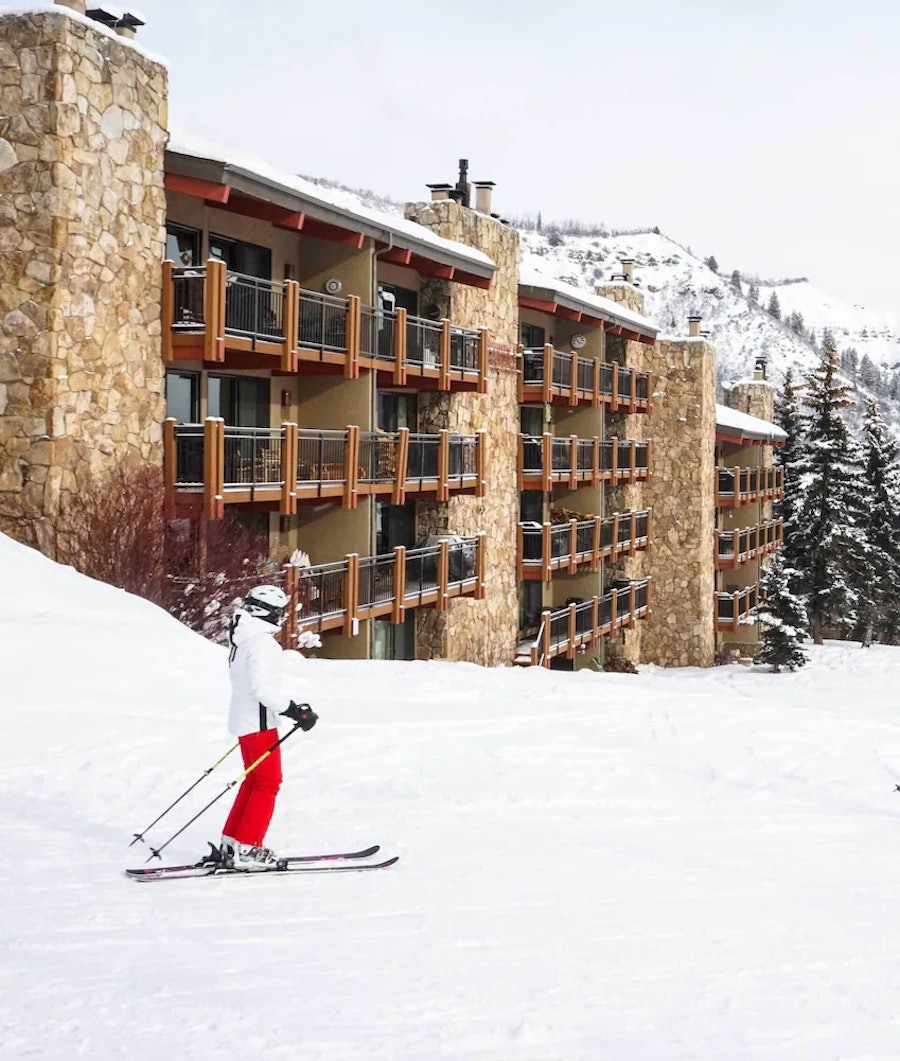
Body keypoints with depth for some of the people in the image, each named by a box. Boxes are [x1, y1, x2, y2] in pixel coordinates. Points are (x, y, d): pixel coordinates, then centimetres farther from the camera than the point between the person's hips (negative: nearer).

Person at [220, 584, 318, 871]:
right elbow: (262, 686, -25)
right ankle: (247, 848, -3)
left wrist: (291, 707, 20)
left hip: (243, 719, 10)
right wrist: (295, 711, -21)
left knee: (254, 781, 18)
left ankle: (231, 843, 20)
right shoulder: (262, 643, -19)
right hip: (259, 722, -10)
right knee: (268, 784, -3)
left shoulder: (241, 638, 12)